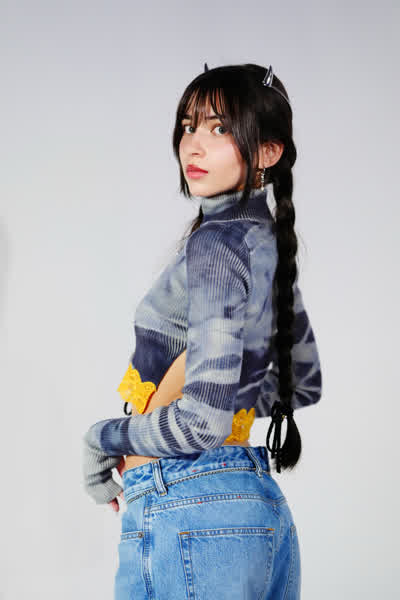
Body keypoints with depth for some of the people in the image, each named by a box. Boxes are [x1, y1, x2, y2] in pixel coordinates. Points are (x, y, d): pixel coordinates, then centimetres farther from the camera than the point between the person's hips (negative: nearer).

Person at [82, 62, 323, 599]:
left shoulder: (215, 244, -16)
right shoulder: (268, 243, 11)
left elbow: (204, 418, -22)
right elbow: (305, 381, 25)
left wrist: (104, 437, -6)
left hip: (188, 514, -9)